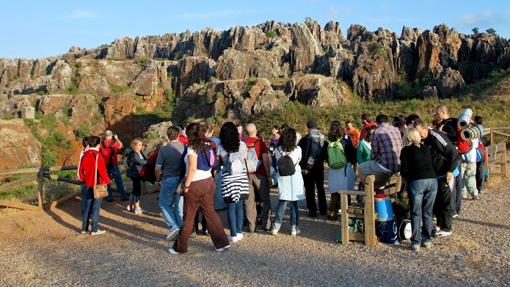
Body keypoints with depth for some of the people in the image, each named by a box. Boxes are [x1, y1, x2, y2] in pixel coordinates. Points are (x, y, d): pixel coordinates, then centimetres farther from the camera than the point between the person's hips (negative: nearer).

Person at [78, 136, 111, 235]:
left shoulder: (84, 155, 3)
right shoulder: (97, 156, -16)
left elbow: (81, 170, 9)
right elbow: (102, 171, -17)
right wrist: (107, 181, -3)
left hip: (86, 185, 6)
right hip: (96, 186, -6)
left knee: (85, 207, 13)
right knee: (95, 208, 2)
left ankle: (84, 228, 19)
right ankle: (94, 230, 6)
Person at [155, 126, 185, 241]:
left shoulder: (164, 149, -11)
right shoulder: (184, 147, -5)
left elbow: (157, 168, -8)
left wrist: (159, 179, 10)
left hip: (169, 180, -3)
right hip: (182, 180, 3)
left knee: (164, 204, 11)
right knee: (179, 205, 13)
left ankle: (173, 227, -2)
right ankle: (180, 229, 17)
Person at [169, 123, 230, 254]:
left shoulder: (192, 148, -13)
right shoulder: (206, 146, 7)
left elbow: (192, 168, -21)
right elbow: (210, 165, 8)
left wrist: (186, 185, -14)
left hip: (195, 184, -6)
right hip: (209, 181, 6)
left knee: (188, 217, 4)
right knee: (210, 212, 12)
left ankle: (180, 247, 15)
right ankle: (222, 242, 11)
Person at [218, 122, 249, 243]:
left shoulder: (220, 148, -9)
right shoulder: (242, 145, -5)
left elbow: (217, 163, -2)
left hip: (228, 179, -2)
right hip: (241, 177, 2)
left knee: (231, 207, 4)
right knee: (240, 206, 11)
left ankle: (234, 234, 5)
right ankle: (239, 232, 17)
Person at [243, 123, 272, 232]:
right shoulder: (260, 142, -6)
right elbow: (265, 160, -9)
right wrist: (269, 175, -5)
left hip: (246, 175, 2)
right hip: (260, 175, -2)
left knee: (249, 201, 7)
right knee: (265, 200, 9)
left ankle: (251, 226, 9)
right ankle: (266, 225, 8)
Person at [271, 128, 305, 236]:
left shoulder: (278, 150, -4)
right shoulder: (297, 149, -8)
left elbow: (277, 163, 2)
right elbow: (299, 161, 7)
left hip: (283, 178, 2)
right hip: (295, 178, -2)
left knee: (282, 202, 11)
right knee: (294, 203, 7)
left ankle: (275, 226, 9)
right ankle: (294, 227, 12)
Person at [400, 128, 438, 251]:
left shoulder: (406, 150, 1)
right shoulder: (426, 148, 13)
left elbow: (404, 171, -1)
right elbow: (432, 165, 16)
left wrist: (407, 177, 18)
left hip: (416, 182, -4)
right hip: (432, 180, 4)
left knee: (416, 214, 3)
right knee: (428, 212, 13)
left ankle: (416, 242, 3)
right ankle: (427, 239, 18)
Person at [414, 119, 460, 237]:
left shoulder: (437, 137, -22)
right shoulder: (423, 141, 4)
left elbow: (454, 153, -21)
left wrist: (450, 171, -20)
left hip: (445, 175, -8)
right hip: (434, 175, 8)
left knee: (445, 201, 0)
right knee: (435, 201, 14)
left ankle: (446, 228, 10)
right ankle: (440, 224, 28)